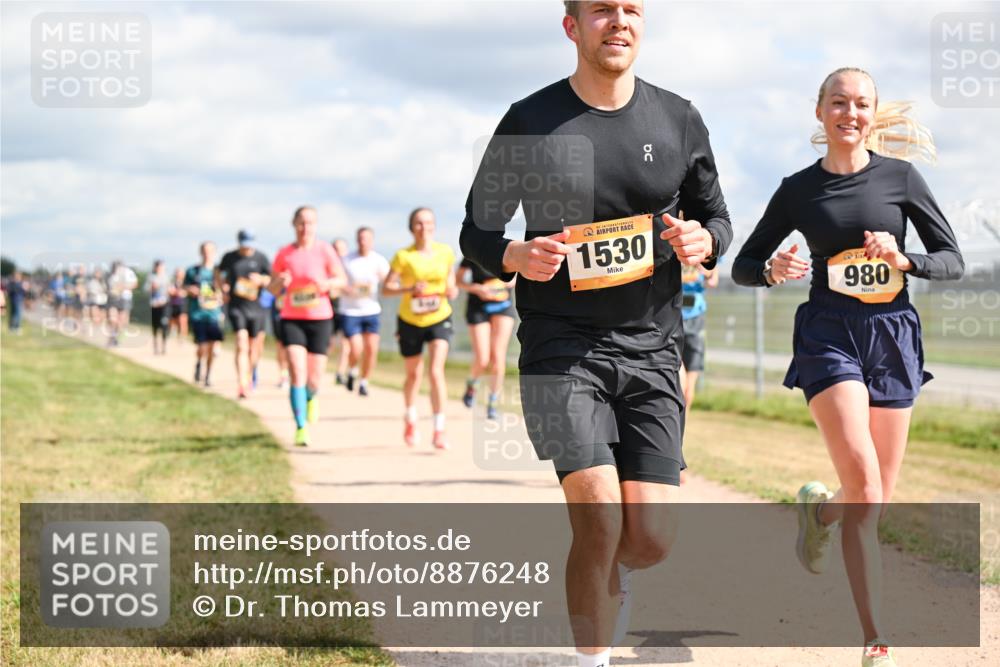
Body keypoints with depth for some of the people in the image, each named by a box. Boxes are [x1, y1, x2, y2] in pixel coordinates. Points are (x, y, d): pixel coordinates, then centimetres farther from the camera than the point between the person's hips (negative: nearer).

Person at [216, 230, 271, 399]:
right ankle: (242, 384, -21)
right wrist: (223, 291, 12)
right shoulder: (230, 257, 5)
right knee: (242, 346, -15)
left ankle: (250, 375, 35)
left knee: (253, 347, 10)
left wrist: (261, 279, -18)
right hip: (236, 307, -1)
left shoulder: (261, 258, 2)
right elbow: (218, 272, 23)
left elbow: (271, 280, 3)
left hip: (256, 307, 1)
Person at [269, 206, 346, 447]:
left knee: (314, 379, 4)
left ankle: (311, 397, 42)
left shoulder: (325, 250, -2)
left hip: (320, 319, 0)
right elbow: (273, 289, 9)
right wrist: (280, 282, -14)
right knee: (297, 373, -15)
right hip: (292, 319, 0)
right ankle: (301, 428, -11)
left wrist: (328, 283, -19)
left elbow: (342, 280, 3)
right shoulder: (284, 254, 2)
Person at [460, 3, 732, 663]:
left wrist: (704, 240, -7)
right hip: (561, 347, -2)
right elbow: (476, 231, 7)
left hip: (651, 349, 3)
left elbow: (716, 215, 17)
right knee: (601, 519, -17)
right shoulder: (529, 122, -1)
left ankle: (614, 571, 35)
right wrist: (515, 257, -16)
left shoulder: (678, 120, 6)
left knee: (652, 536, -3)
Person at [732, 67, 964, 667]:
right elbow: (744, 265, 11)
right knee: (864, 480, -19)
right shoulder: (799, 189, 4)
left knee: (878, 499, 6)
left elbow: (953, 260, 5)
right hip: (829, 333, -2)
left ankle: (822, 507, 45)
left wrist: (903, 260, -15)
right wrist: (773, 271, -12)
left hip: (893, 333, 2)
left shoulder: (900, 177, 3)